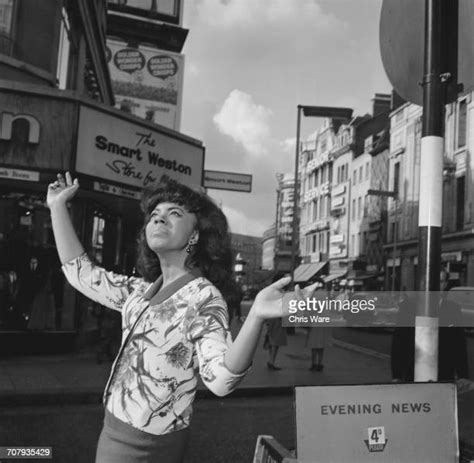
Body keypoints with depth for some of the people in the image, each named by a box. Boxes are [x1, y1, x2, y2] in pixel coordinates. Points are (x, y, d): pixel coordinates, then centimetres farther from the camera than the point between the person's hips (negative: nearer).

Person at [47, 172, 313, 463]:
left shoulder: (204, 297, -19)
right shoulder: (142, 290, 4)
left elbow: (221, 379, -32)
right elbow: (81, 272, 12)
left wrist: (256, 316, -50)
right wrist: (58, 206, 9)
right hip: (116, 428, 7)